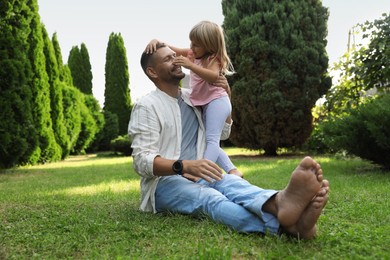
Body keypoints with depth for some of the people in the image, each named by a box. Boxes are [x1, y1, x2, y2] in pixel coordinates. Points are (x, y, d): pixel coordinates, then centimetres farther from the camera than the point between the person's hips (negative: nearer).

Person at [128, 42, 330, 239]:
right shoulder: (147, 106, -6)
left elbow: (223, 132, 25)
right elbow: (142, 160, -15)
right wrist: (184, 165, -33)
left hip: (195, 177, 5)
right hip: (164, 181, -5)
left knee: (231, 181, -30)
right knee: (209, 199, -37)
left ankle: (280, 202, -63)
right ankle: (286, 224, -66)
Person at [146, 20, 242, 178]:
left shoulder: (213, 59, -11)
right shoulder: (193, 54, 11)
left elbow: (214, 77, -32)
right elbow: (170, 50, 9)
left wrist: (190, 65, -39)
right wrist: (156, 41, -11)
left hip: (217, 101, -9)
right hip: (205, 104, 9)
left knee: (212, 139, -18)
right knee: (209, 141, 10)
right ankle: (232, 171, 12)